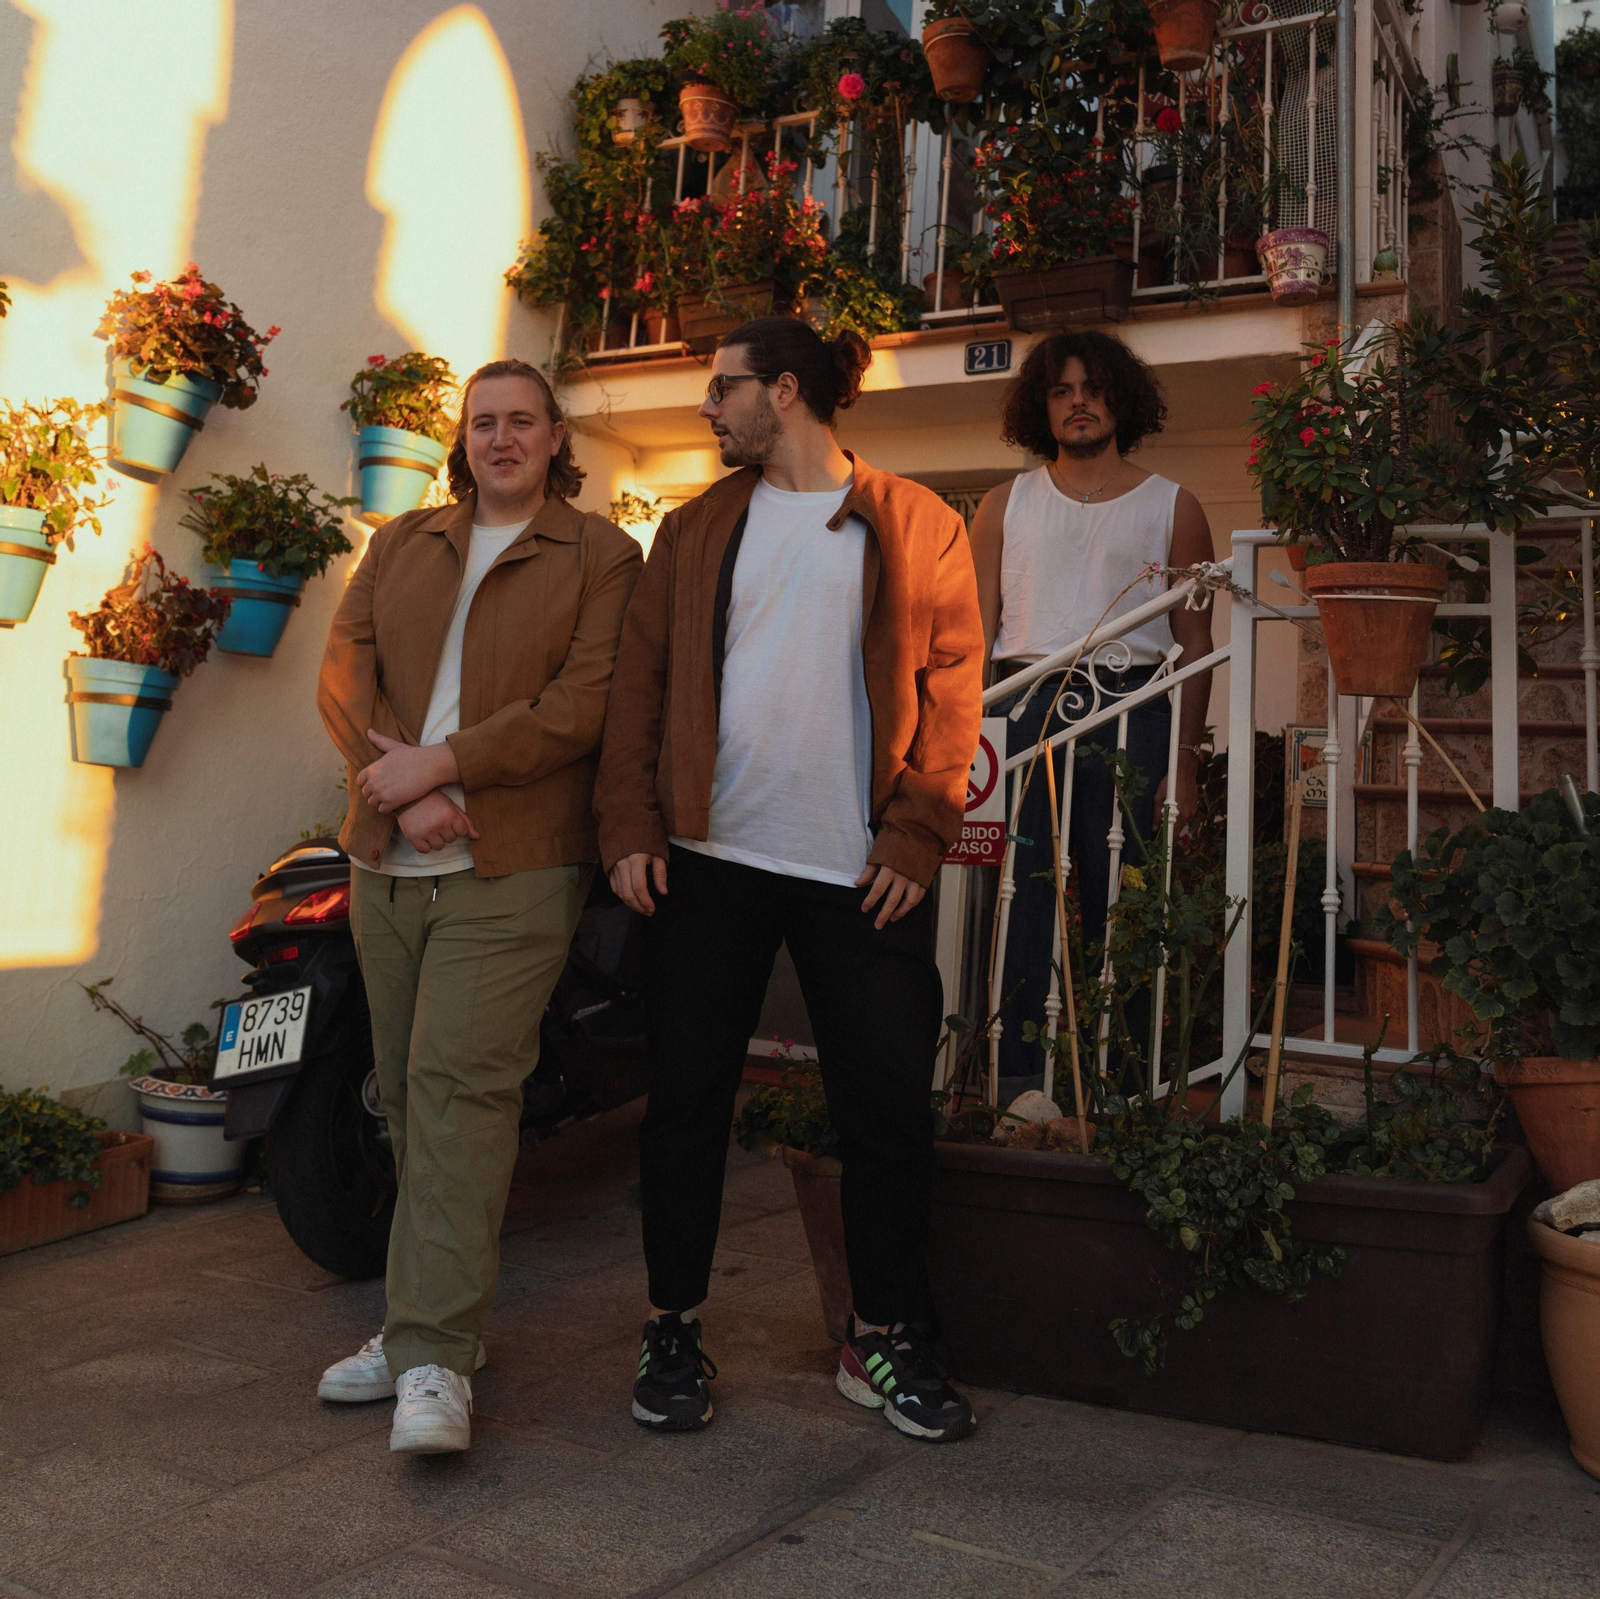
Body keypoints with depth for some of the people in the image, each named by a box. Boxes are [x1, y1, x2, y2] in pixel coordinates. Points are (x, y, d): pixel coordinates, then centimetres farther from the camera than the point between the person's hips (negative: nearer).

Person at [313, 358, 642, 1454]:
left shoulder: (602, 556, 3)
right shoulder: (400, 546, 19)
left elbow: (585, 704, -9)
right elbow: (345, 672, 8)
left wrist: (440, 765, -15)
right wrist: (397, 781, -9)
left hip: (515, 867, -5)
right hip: (389, 860, 6)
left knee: (460, 1083, -13)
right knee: (408, 1092, 9)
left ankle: (435, 1358, -9)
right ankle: (439, 1317, 22)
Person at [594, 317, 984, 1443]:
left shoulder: (916, 526, 6)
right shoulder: (696, 530, 13)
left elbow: (952, 689, 1)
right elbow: (641, 683, 9)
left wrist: (916, 840, -8)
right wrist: (630, 829, -2)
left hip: (862, 872, -1)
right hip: (709, 855, 2)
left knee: (890, 1106, 3)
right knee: (688, 1096, 6)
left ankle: (883, 1340, 21)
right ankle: (674, 1331, 22)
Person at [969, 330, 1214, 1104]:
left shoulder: (1173, 509, 12)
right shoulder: (1005, 505, 16)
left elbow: (1195, 645, 8)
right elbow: (974, 632, 12)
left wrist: (1186, 759, -1)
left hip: (1131, 711, -1)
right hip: (1024, 712, 1)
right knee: (1020, 896, -5)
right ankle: (1016, 1081, 3)